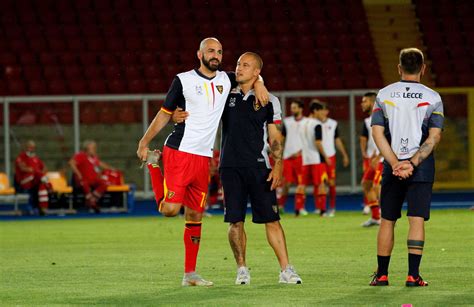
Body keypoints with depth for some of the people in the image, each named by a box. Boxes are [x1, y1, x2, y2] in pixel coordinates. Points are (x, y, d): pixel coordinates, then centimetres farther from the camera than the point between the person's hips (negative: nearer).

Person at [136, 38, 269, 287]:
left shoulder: (225, 80, 11)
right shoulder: (183, 80, -3)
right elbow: (165, 113, 2)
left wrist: (258, 85, 7)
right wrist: (144, 142, -3)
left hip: (203, 158, 5)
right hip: (179, 152, -5)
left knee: (195, 215, 6)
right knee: (170, 209, -14)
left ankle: (190, 274, 10)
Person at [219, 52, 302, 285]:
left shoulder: (269, 101, 5)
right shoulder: (226, 95, 8)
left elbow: (274, 137, 6)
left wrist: (278, 166, -5)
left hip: (258, 165, -1)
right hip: (230, 167, 1)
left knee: (271, 219, -3)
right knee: (235, 221, 0)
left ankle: (286, 270, -1)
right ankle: (242, 270, 11)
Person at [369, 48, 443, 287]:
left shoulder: (384, 95, 4)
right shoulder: (432, 98, 1)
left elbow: (377, 133, -4)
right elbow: (434, 137, -8)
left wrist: (396, 164, -8)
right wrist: (413, 163, -12)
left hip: (393, 166, 1)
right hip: (422, 168, -1)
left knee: (387, 220, 10)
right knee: (417, 220, -3)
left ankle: (381, 274, 14)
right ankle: (413, 275, -11)